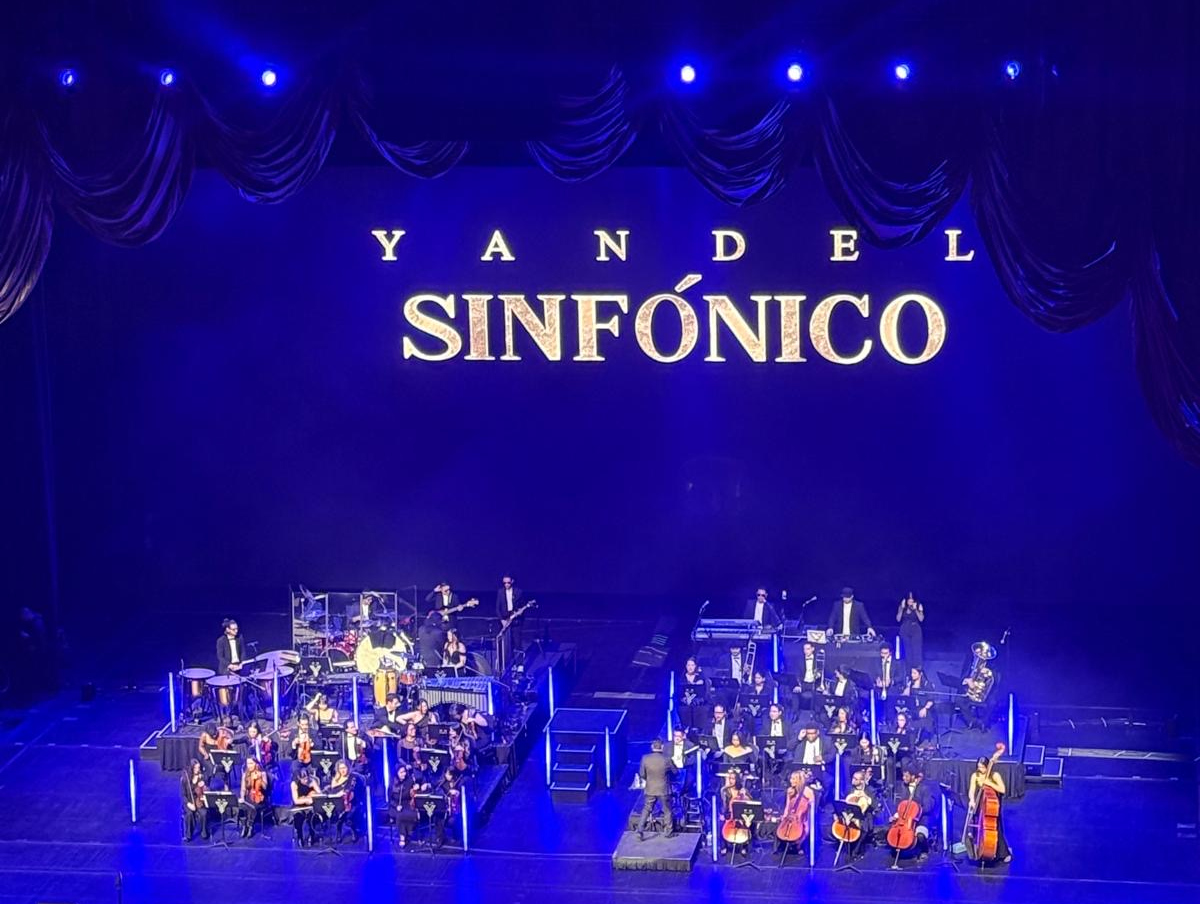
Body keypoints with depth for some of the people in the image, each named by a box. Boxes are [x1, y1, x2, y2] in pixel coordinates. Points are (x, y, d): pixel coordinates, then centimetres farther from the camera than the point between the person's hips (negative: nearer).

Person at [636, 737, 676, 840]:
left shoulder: (645, 758, -14)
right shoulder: (666, 760, -19)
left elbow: (642, 774, -4)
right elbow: (675, 772, -3)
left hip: (650, 789, 2)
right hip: (664, 789, -2)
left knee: (646, 809, 15)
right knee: (667, 810, 15)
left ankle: (640, 831, 7)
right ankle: (669, 832, 25)